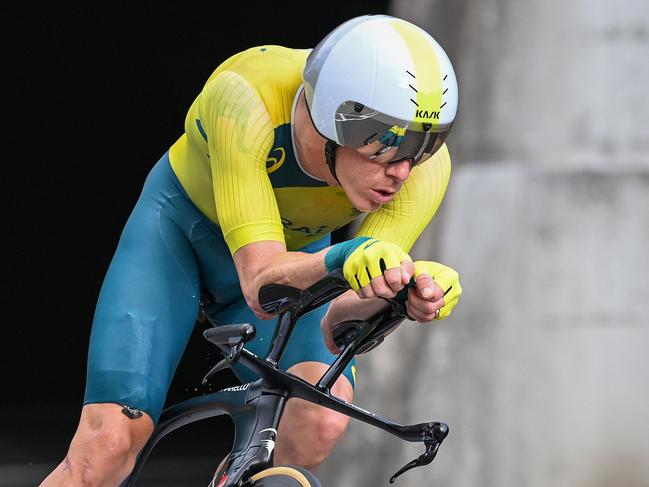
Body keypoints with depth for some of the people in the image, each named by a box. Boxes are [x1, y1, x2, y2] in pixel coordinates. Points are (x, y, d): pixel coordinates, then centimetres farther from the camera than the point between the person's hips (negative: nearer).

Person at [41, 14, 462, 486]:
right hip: (182, 224, -2)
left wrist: (412, 289, -53)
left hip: (298, 250, 2)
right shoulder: (245, 98, -38)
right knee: (111, 441, -20)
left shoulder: (424, 163, -30)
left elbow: (335, 329, -32)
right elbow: (261, 280, -42)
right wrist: (341, 259, -62)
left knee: (320, 422, -28)